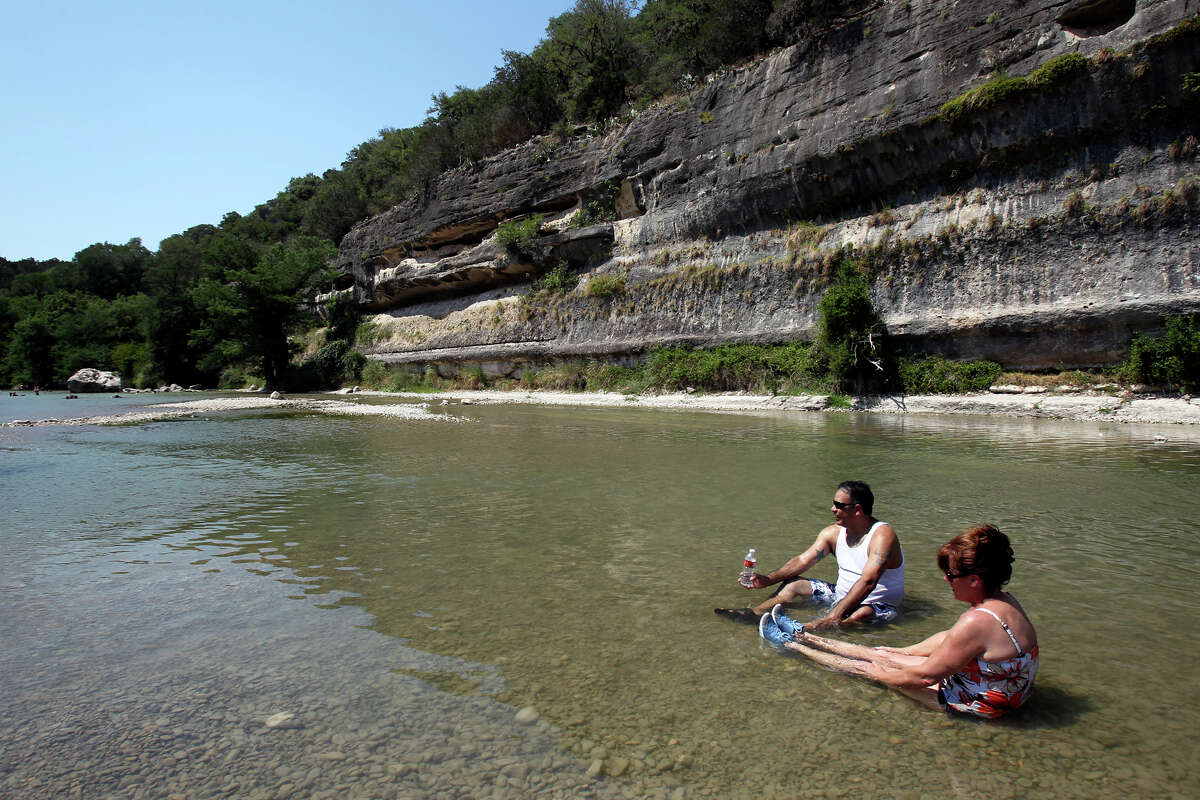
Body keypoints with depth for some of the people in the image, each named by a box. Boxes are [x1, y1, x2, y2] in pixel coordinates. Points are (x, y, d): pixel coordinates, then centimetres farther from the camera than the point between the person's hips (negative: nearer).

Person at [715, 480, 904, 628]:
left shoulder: (882, 535, -23)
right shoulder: (833, 532, 0)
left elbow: (867, 582, -34)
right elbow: (803, 560, -4)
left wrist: (836, 614, -43)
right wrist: (768, 580, -17)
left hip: (879, 605, -7)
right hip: (843, 596, 7)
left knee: (863, 613, -39)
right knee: (793, 584, -2)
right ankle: (753, 614, -21)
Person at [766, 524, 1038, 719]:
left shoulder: (977, 621, -35)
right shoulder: (1001, 600, -4)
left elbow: (926, 676, -27)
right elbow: (951, 637, 10)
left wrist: (885, 675, -9)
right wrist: (905, 652, 13)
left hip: (981, 703, -8)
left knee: (872, 667, 2)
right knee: (879, 653, 12)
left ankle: (790, 643, 18)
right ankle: (801, 635, 26)